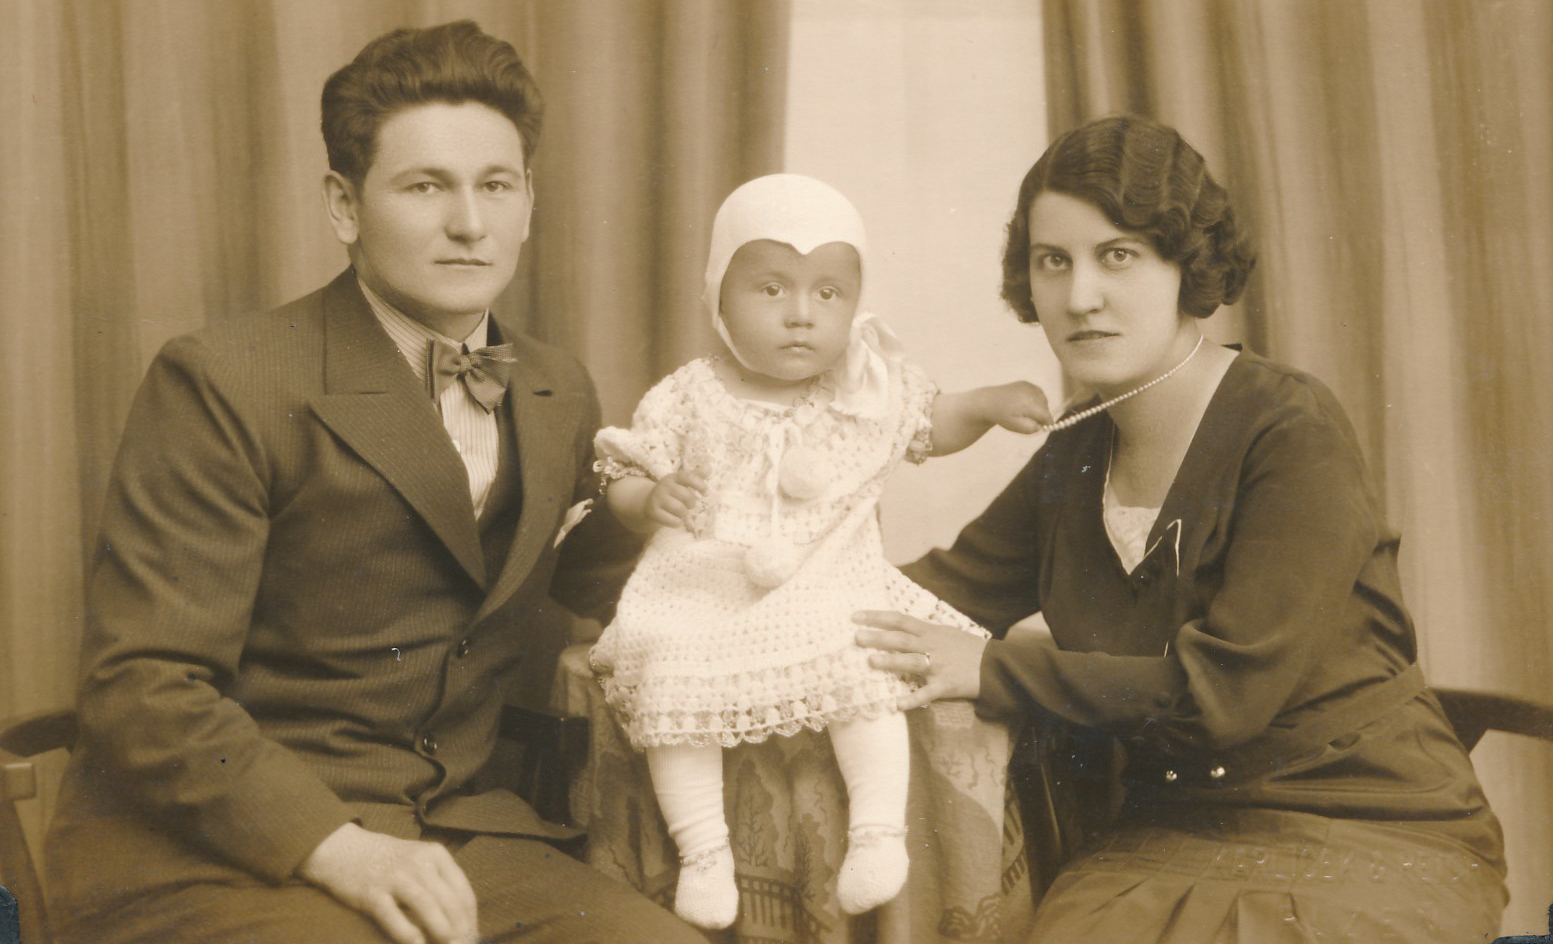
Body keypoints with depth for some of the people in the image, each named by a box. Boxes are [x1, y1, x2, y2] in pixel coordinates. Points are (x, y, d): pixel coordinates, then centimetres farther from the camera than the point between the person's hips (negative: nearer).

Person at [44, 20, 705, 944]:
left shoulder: (559, 394, 8)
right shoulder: (223, 384, -11)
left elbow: (602, 593, 21)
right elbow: (140, 688, -14)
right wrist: (340, 849, -25)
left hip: (454, 833, 5)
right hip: (210, 850, -5)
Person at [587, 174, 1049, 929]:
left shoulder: (872, 389, 4)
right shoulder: (688, 400, -2)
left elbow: (931, 427, 21)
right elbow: (623, 486, 4)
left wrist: (988, 405, 4)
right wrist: (648, 498, -18)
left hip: (831, 591, 0)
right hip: (701, 595, 0)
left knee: (865, 673, -26)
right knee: (670, 688, -22)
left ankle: (879, 827, -13)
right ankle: (702, 848, -10)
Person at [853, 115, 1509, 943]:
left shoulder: (1294, 432, -14)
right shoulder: (1075, 458, 8)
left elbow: (1222, 693, -19)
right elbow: (938, 592, 7)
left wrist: (992, 672, -13)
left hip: (1370, 836, -4)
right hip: (1170, 836, 5)